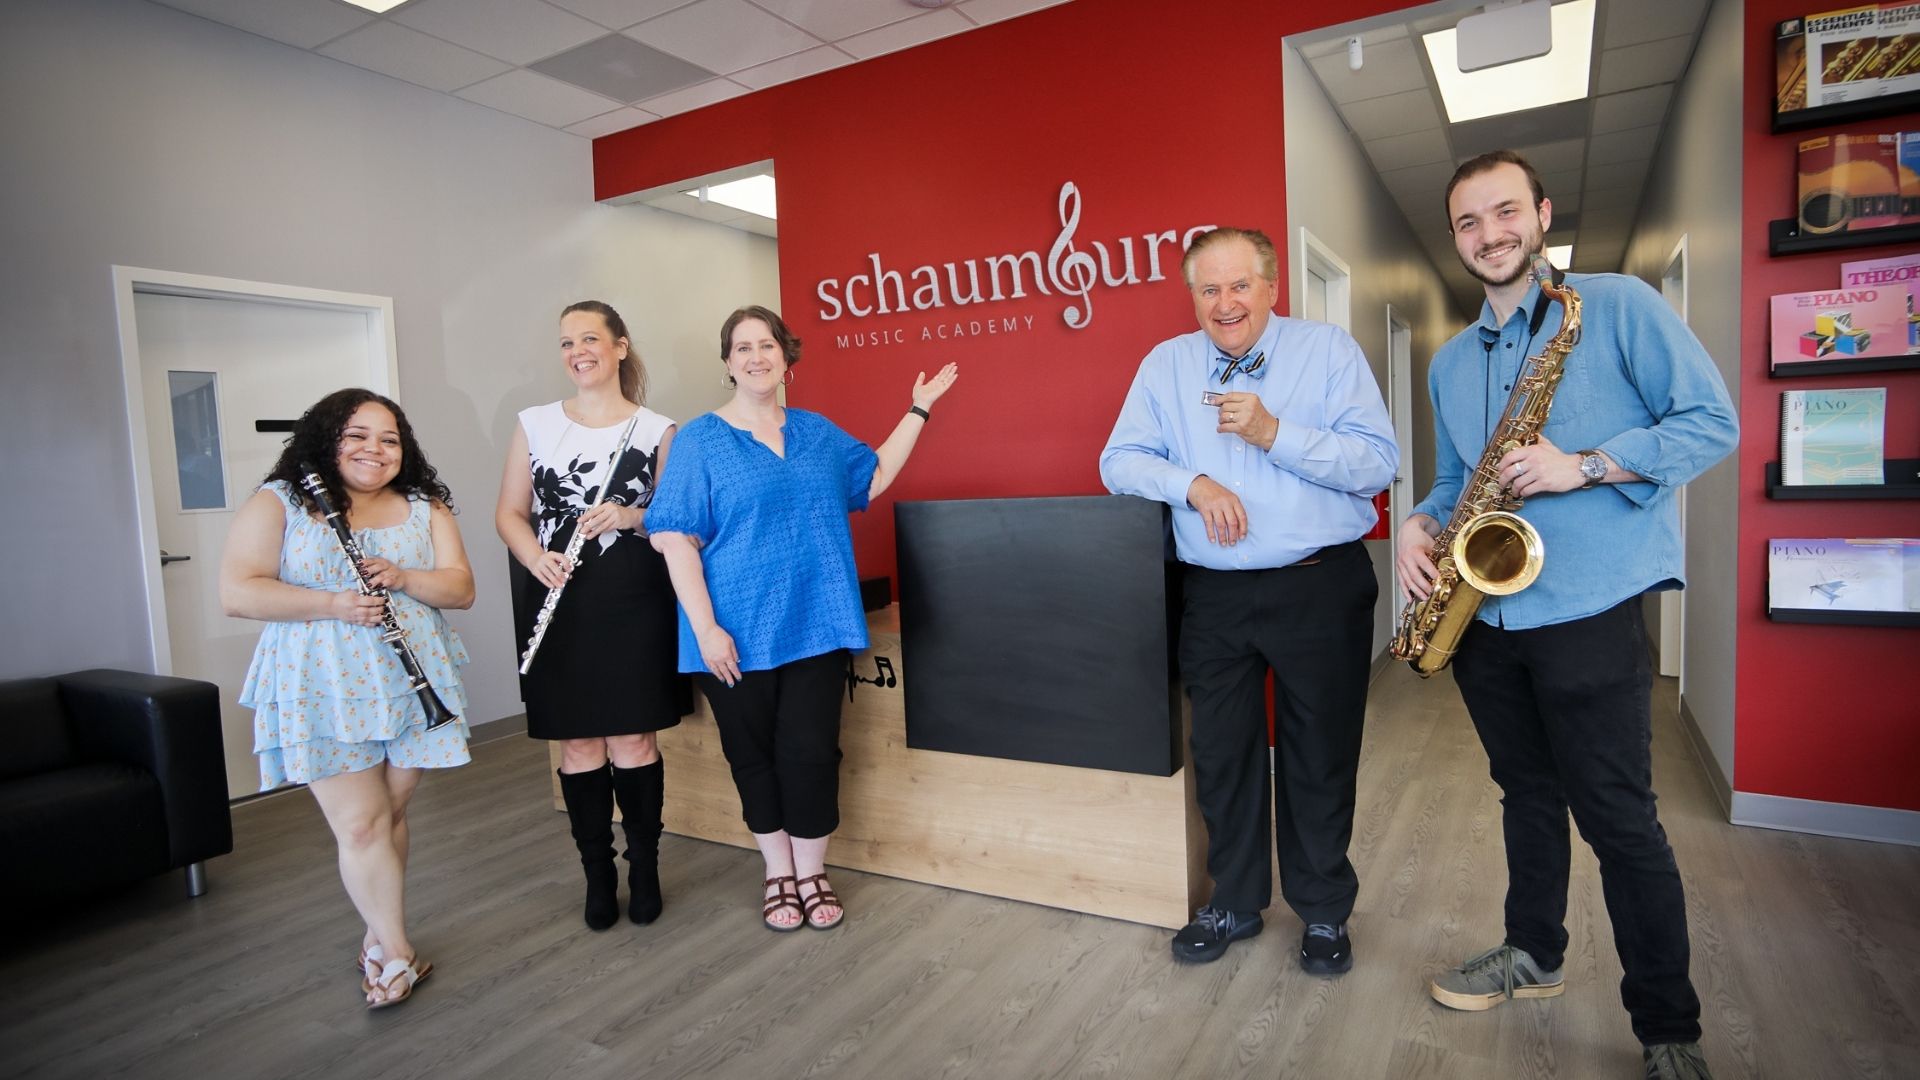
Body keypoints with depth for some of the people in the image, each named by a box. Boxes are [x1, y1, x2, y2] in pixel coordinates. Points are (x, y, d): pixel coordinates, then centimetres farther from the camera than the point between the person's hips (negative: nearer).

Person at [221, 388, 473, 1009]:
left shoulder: (425, 508, 9)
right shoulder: (276, 504, 2)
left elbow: (462, 589, 2)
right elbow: (237, 593, -8)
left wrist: (401, 577, -17)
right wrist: (332, 604, -21)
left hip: (412, 684, 3)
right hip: (323, 692, -2)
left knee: (391, 814, 10)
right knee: (361, 826, -2)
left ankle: (379, 932, 28)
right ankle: (398, 953, 11)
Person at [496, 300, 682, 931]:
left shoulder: (658, 430, 1)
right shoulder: (534, 425, 9)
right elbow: (509, 512, 9)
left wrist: (630, 516, -17)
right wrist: (536, 558, -10)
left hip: (633, 601, -2)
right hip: (557, 602, 2)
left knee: (632, 740, 1)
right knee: (577, 743, 7)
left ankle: (645, 870, 21)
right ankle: (598, 875, 23)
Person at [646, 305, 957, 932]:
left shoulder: (817, 432, 10)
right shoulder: (701, 440, -3)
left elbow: (875, 477, 23)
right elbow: (674, 539, -7)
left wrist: (919, 410, 19)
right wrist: (705, 627, -15)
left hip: (816, 625, 3)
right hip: (739, 634, -2)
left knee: (811, 752, 3)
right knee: (754, 756, 10)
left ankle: (812, 872, 23)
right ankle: (778, 872, 29)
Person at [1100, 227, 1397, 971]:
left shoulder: (1329, 350, 0)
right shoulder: (1166, 364, 6)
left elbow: (1378, 462, -8)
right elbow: (1119, 461, 1)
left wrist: (1274, 433, -19)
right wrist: (1193, 483, -17)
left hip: (1322, 587, -2)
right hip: (1214, 594, 2)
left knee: (1320, 758, 9)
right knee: (1221, 755, 11)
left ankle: (1324, 912, 30)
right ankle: (1234, 903, 31)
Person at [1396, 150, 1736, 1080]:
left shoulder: (1617, 306, -3)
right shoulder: (1450, 361, 14)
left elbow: (1713, 421, -6)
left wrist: (1586, 466, -20)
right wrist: (1421, 523, -2)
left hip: (1589, 611, -5)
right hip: (1483, 616, 6)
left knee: (1618, 818, 1)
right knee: (1527, 793, 19)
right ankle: (1534, 954, 36)